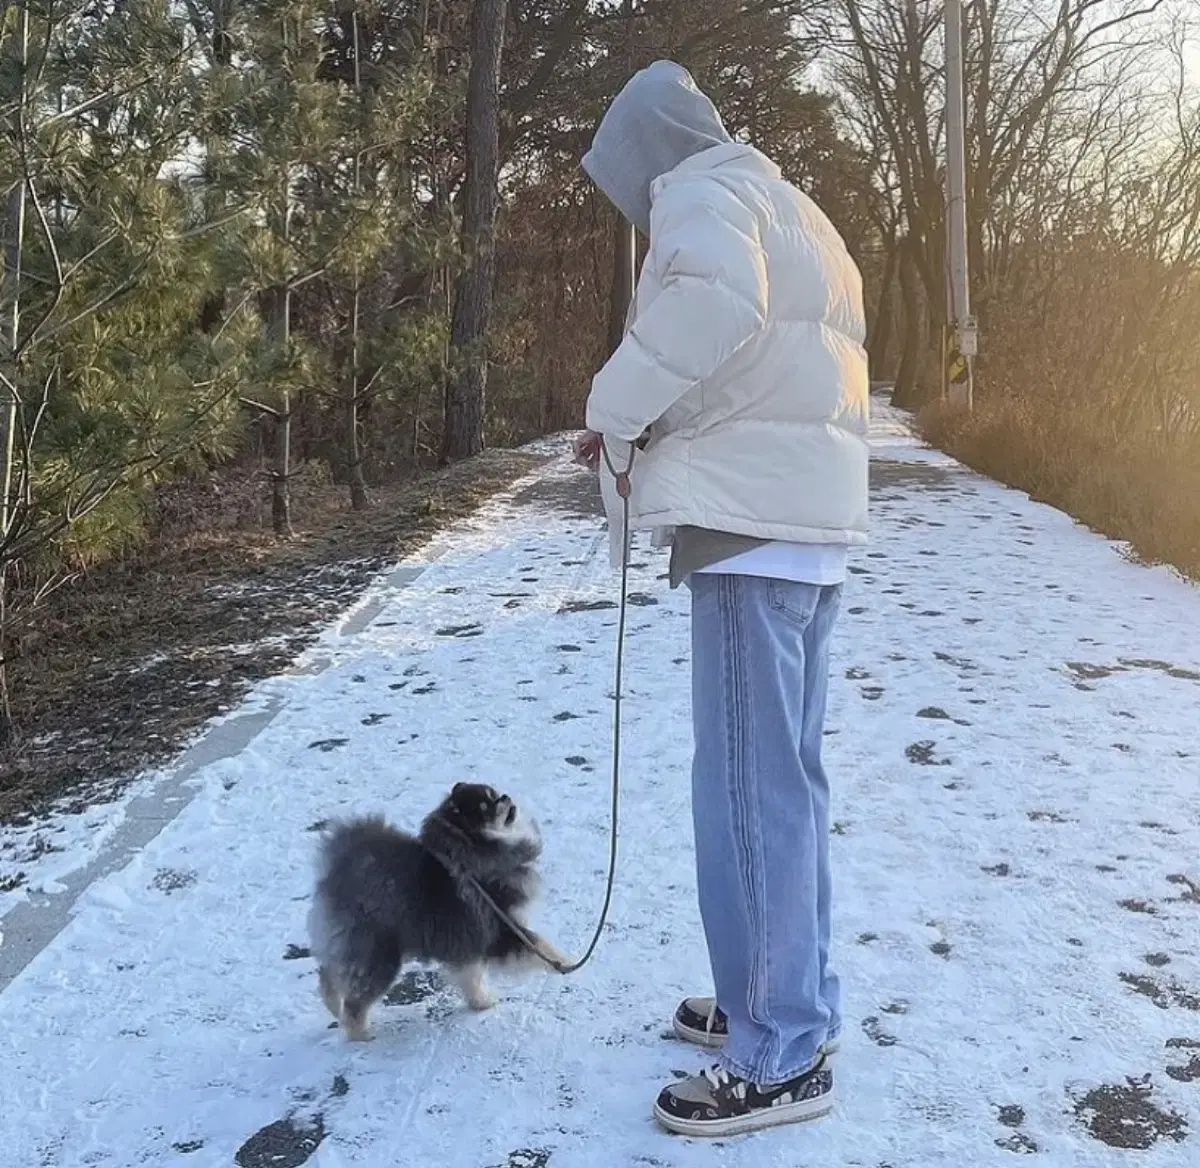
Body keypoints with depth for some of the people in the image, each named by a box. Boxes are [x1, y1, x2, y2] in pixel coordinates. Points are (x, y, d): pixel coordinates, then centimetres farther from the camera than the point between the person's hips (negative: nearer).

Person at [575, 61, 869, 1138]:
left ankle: (781, 1057, 5)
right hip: (805, 517, 10)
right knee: (784, 777, 15)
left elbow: (716, 300, -27)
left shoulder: (703, 191, -3)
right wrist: (654, 436, 12)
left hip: (755, 524, -10)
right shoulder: (785, 208, 27)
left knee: (749, 788, -5)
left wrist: (617, 413, -14)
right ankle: (790, 1003, 27)